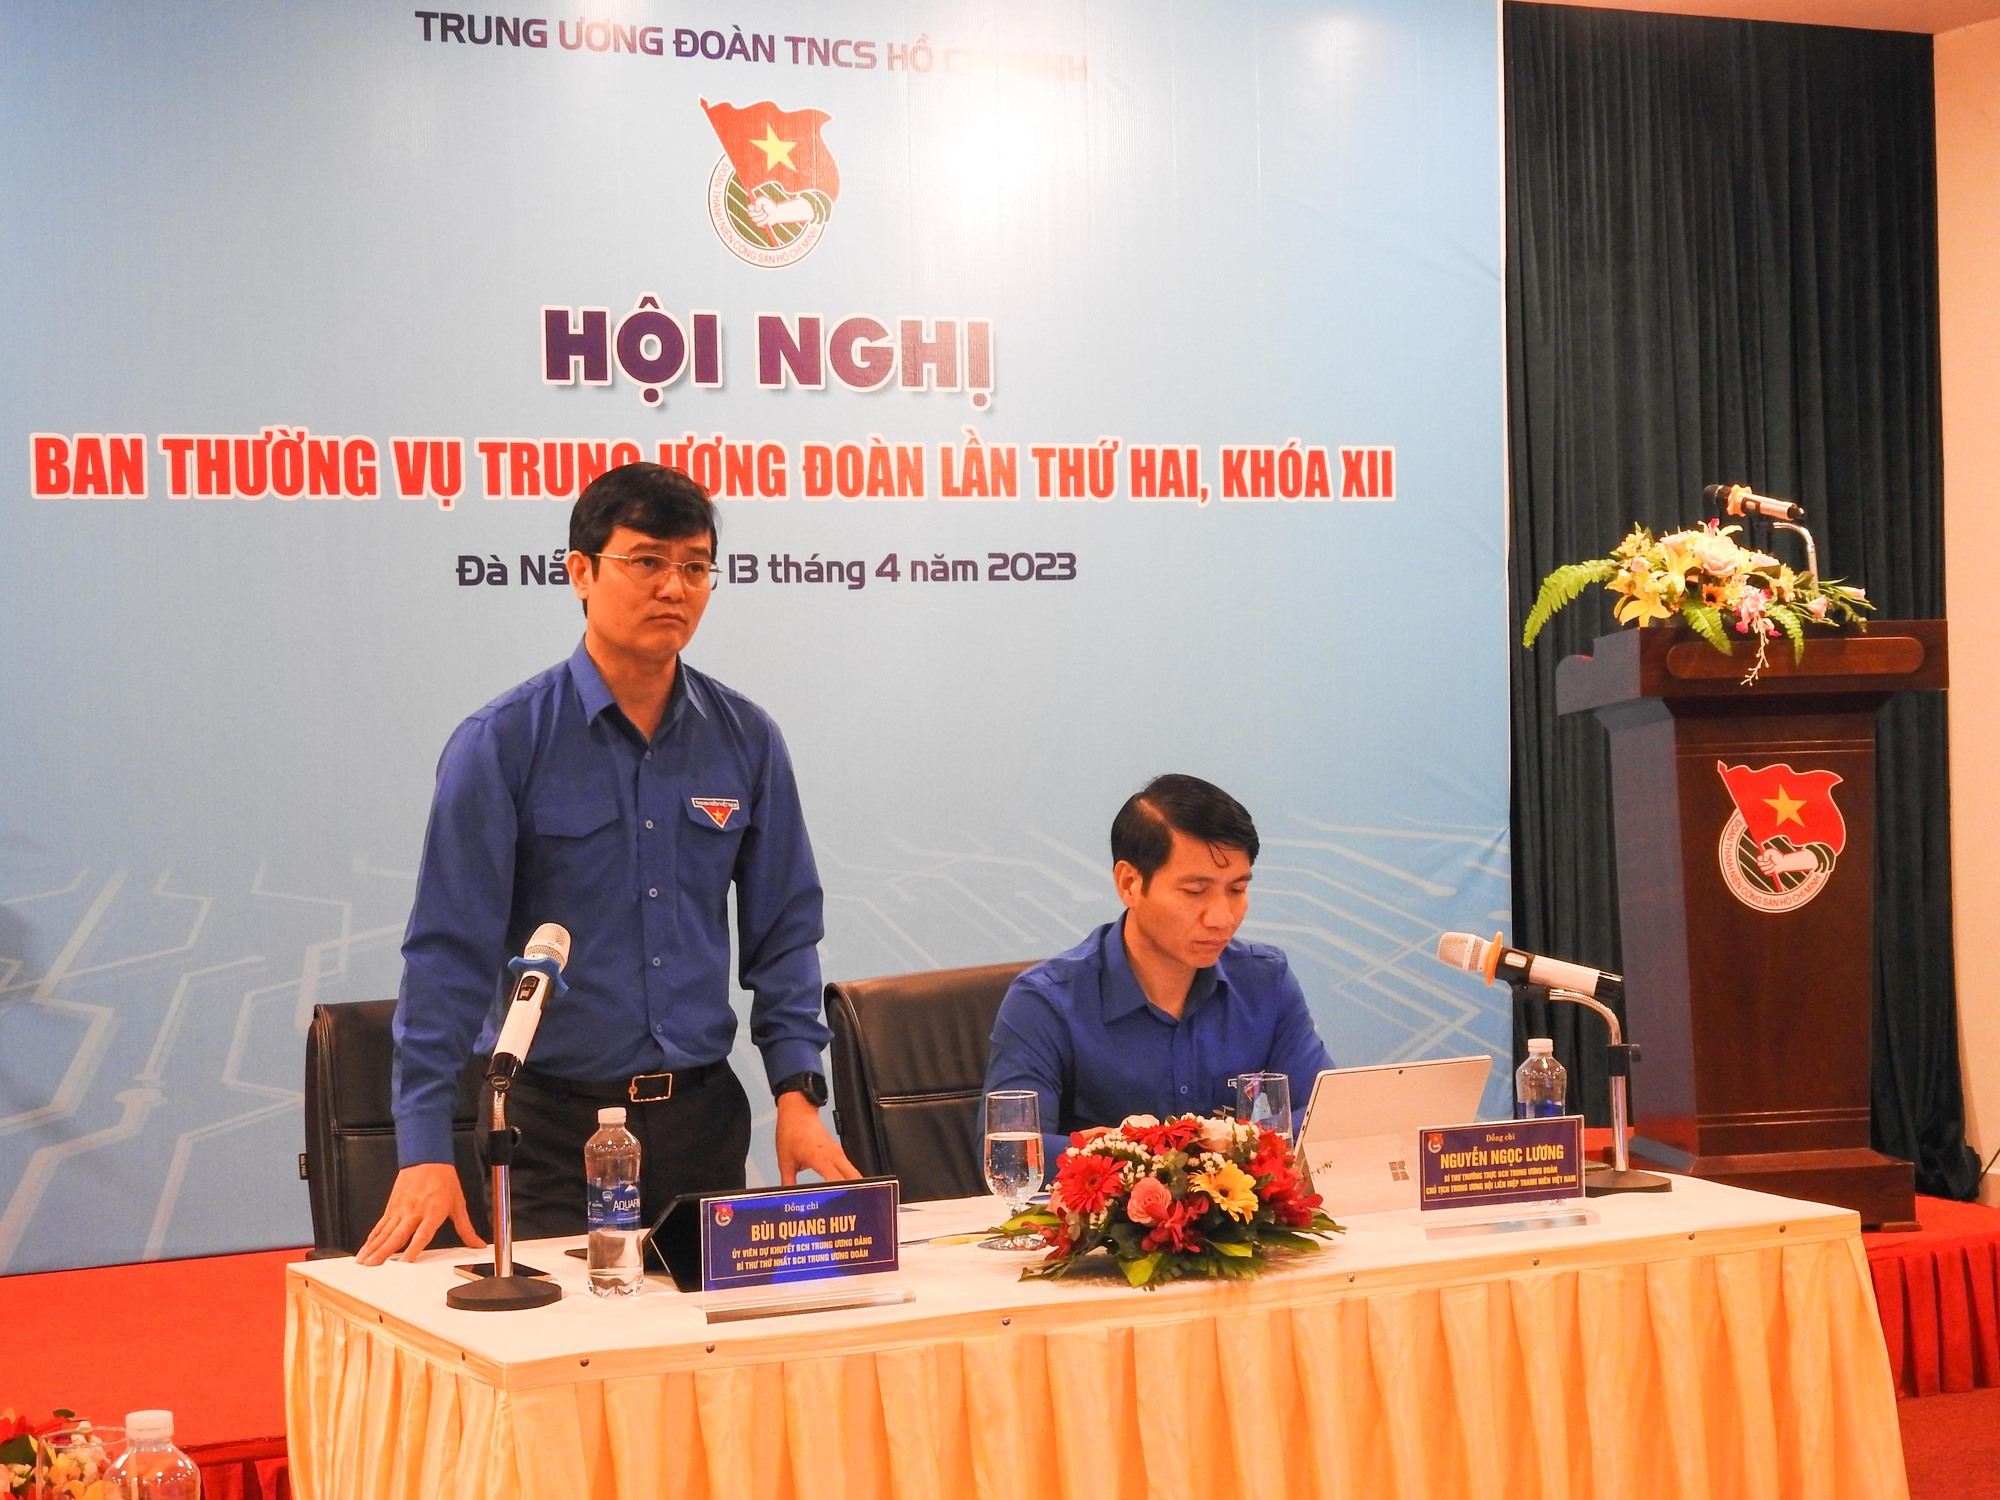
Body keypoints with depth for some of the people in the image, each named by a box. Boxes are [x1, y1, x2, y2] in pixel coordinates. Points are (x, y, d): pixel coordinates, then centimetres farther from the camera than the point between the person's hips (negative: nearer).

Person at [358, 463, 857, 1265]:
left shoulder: (745, 739, 4)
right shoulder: (500, 744, -7)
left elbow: (783, 931, 10)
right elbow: (450, 950, -9)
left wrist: (798, 1093, -1)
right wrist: (425, 1149, -14)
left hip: (703, 1113, 4)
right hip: (553, 1123, -3)